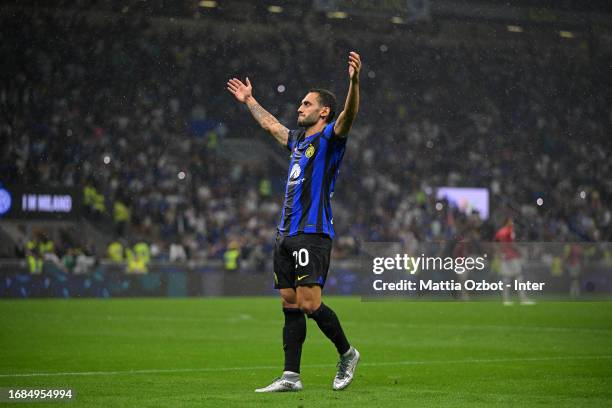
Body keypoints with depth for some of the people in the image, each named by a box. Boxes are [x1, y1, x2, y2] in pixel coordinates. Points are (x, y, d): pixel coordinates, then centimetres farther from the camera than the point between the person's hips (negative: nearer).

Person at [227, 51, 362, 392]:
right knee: (290, 305, 5)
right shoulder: (299, 140, 21)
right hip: (286, 233, 8)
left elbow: (349, 115, -22)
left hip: (312, 233, -8)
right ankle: (291, 376, 7)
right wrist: (249, 101, 50)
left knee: (309, 303, -13)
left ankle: (347, 354, 7)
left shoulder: (329, 137, -2)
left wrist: (355, 81, -38)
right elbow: (271, 124, 40)